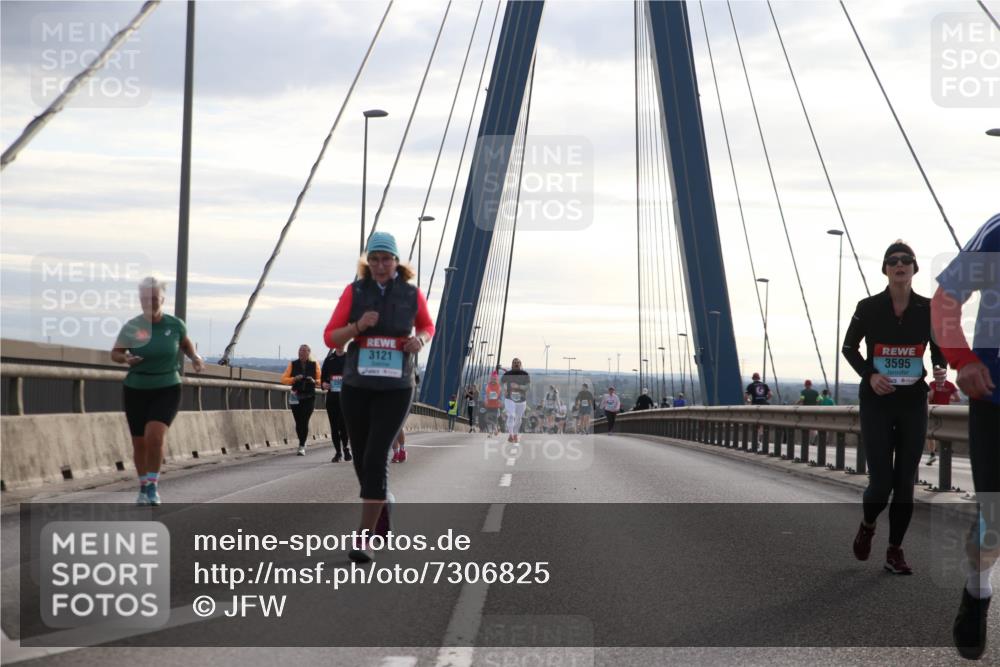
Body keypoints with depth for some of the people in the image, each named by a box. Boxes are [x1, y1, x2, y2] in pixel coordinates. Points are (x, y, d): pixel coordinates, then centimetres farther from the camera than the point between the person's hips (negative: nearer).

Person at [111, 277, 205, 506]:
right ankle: (143, 488, 28)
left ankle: (153, 486, -8)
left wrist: (195, 357, -2)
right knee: (139, 444, 7)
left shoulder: (175, 324, -5)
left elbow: (185, 343, 16)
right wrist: (126, 359, -18)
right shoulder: (131, 327, -7)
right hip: (135, 391, 1)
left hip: (167, 390, -1)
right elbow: (115, 353, 3)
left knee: (155, 435, -23)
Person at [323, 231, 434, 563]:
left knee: (376, 457, -15)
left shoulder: (412, 295, 0)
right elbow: (330, 337, 0)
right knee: (361, 458, 12)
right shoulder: (354, 292, -1)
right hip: (357, 386, 2)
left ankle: (364, 538, -14)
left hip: (396, 389, -2)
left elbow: (428, 327, 19)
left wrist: (420, 340, -4)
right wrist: (358, 326, -19)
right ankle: (381, 508, 42)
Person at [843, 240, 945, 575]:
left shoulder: (929, 309, -3)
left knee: (905, 482, 2)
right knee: (881, 483, -7)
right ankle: (867, 526, 26)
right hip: (876, 401, -2)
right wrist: (869, 374, -11)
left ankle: (895, 552, 16)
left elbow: (939, 351, 9)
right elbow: (849, 348, 6)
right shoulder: (869, 307, -7)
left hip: (913, 403, 2)